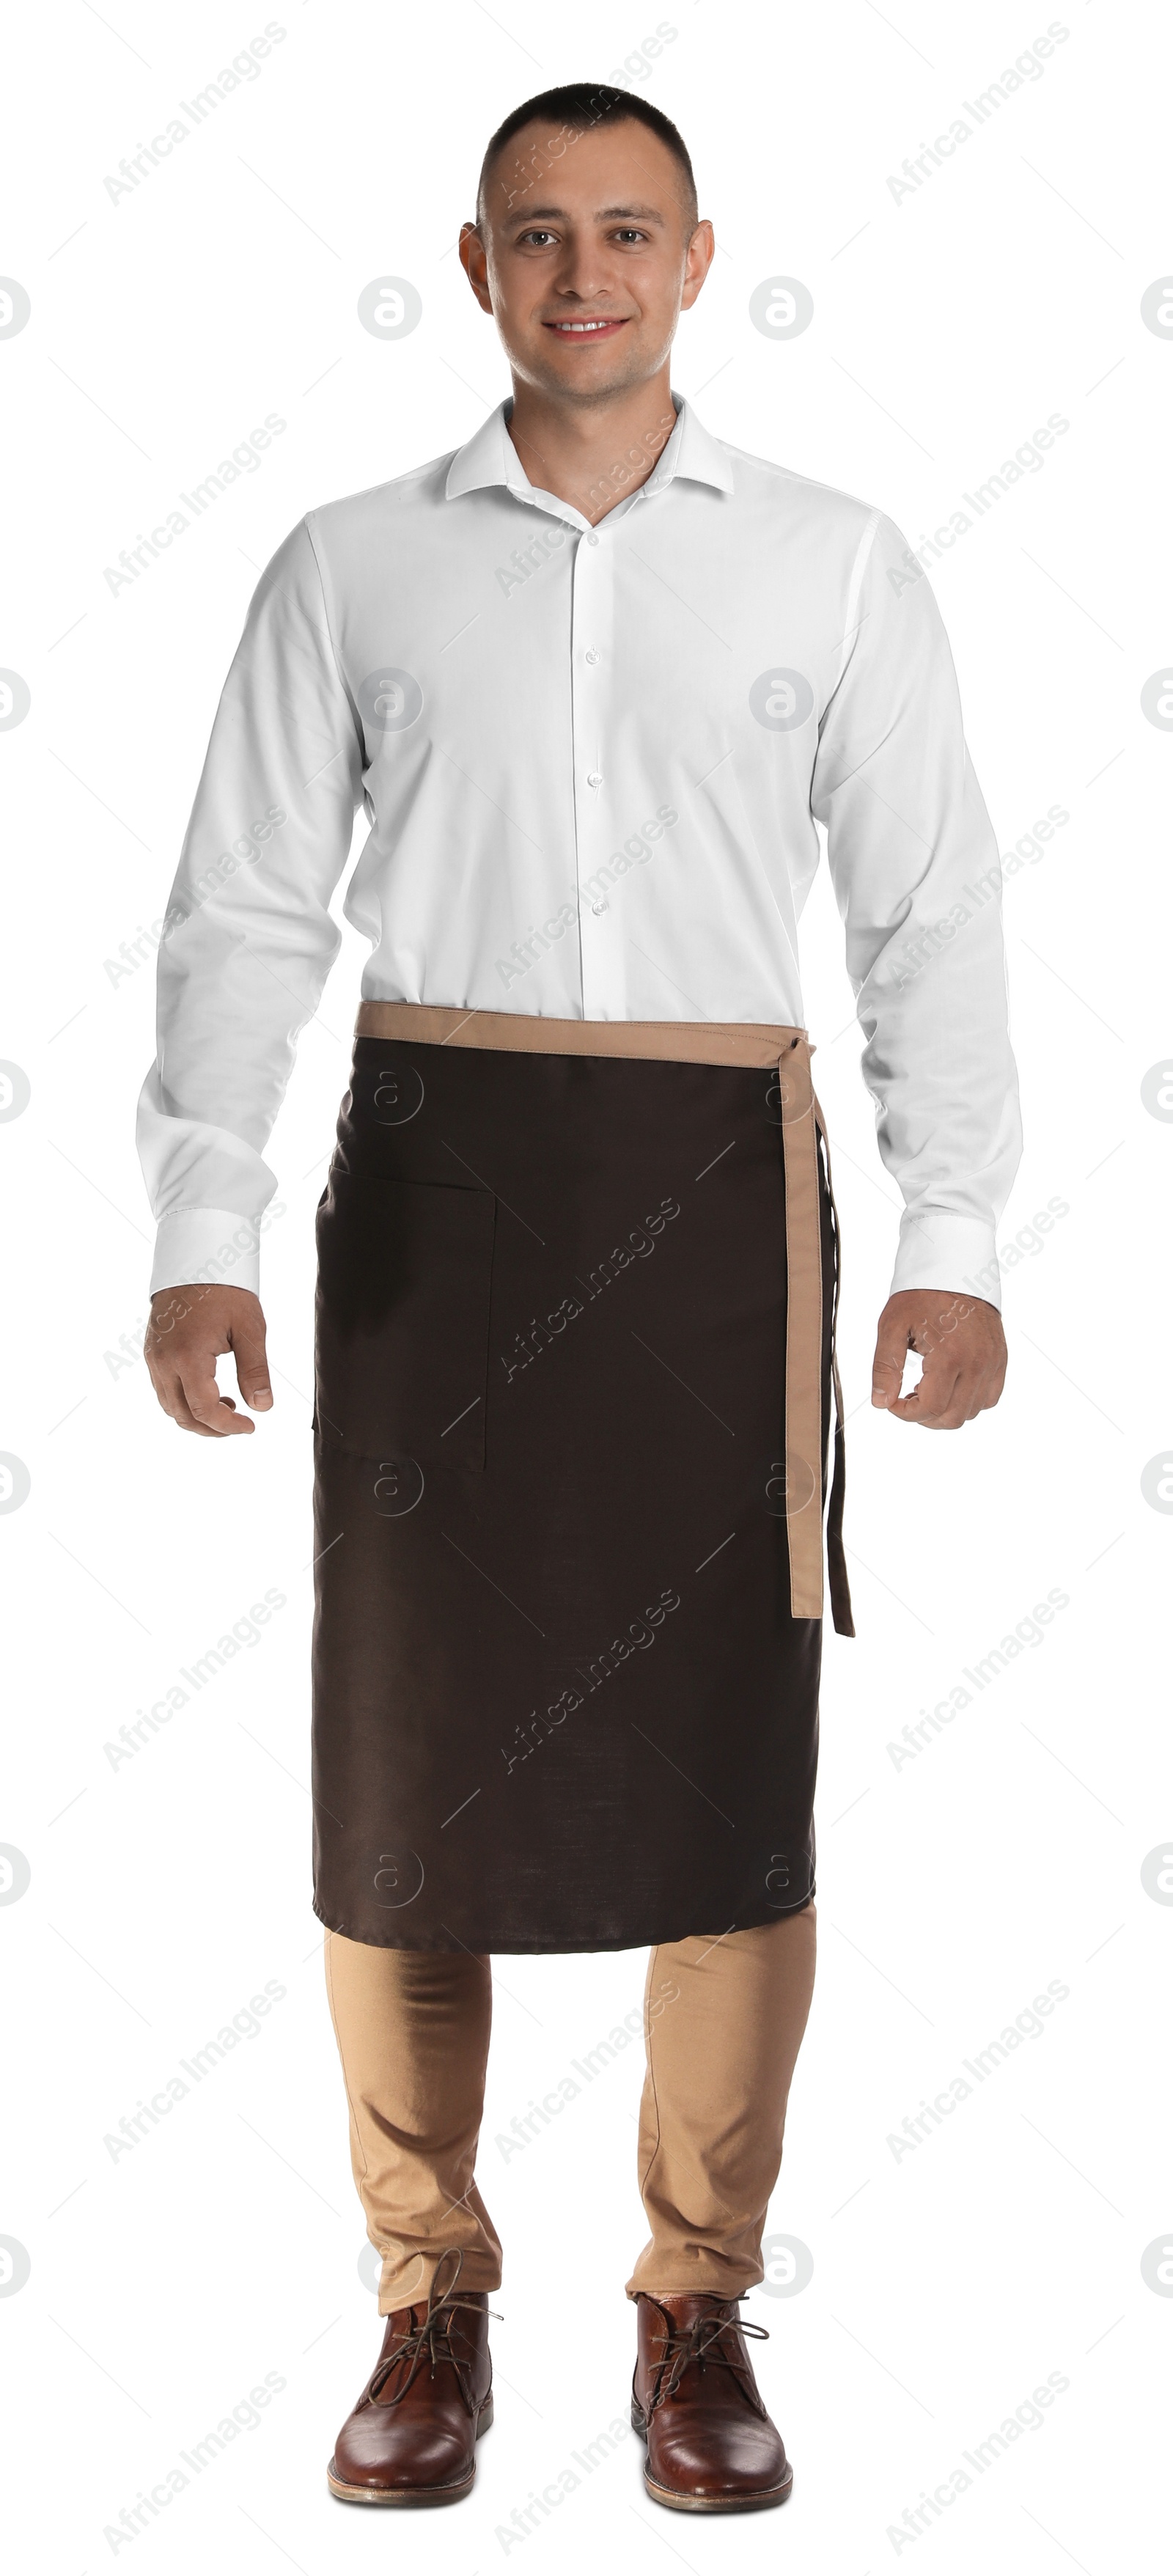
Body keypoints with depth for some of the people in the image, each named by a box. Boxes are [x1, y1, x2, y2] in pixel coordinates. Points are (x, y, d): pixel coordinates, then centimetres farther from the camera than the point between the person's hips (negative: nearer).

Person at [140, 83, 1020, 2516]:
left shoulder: (837, 564, 8)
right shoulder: (354, 565, 9)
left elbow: (929, 916, 5)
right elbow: (248, 911, 7)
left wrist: (953, 1243, -2)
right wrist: (204, 1237, -1)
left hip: (716, 1186, 0)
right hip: (436, 1175, 1)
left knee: (724, 1755, 2)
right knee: (412, 1745, 4)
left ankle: (700, 2309, 19)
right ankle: (432, 2302, 20)